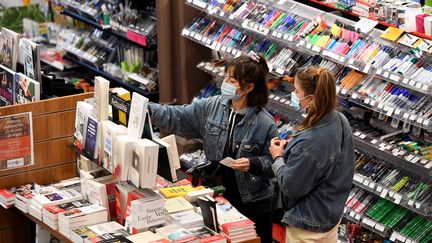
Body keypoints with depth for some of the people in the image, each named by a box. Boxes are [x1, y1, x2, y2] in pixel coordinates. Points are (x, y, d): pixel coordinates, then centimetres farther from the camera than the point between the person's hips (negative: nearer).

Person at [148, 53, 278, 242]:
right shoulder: (211, 107, -2)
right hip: (218, 193, 4)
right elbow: (176, 117, -1)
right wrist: (146, 109, -12)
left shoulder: (264, 123, -14)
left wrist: (253, 164, -27)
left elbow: (273, 162, -9)